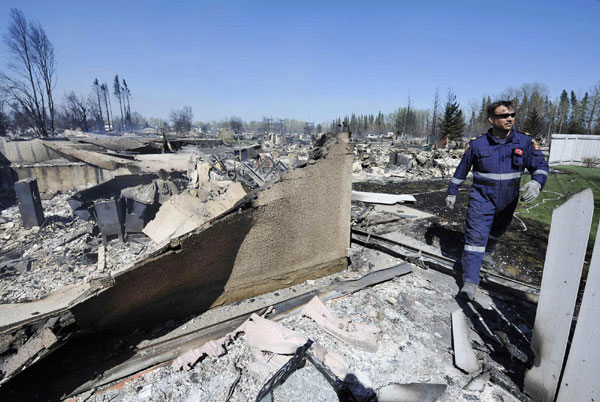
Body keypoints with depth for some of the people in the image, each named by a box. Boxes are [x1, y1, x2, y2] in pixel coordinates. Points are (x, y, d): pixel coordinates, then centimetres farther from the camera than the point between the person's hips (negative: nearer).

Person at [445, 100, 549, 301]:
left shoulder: (525, 142, -4)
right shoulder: (477, 144, -7)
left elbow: (540, 165, -2)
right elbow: (461, 170, 2)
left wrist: (536, 183, -25)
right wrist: (452, 192, 6)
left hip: (508, 200, 3)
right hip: (482, 198, -3)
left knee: (497, 231, 24)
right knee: (476, 236, -11)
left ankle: (486, 253, 55)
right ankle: (470, 281, -10)